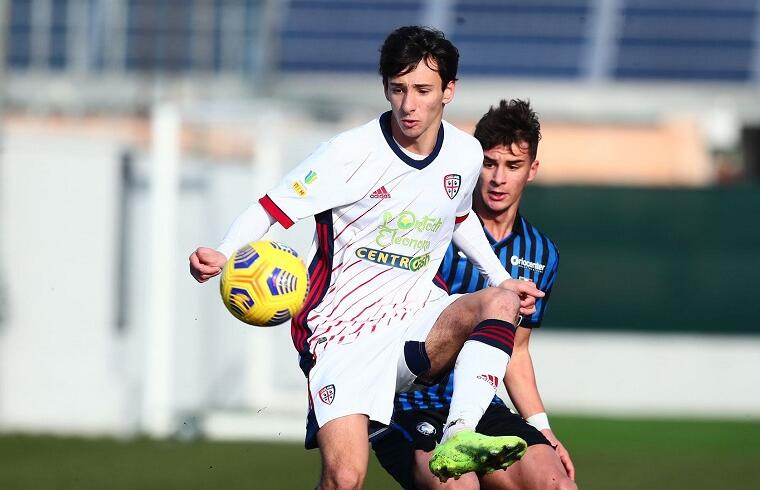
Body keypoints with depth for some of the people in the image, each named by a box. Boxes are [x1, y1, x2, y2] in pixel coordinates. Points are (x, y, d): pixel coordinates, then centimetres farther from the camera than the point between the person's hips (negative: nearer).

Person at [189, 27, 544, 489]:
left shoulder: (465, 155, 5)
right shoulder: (351, 153, -12)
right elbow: (269, 209, -12)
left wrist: (501, 278, 20)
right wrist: (222, 256, -29)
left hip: (414, 316, 5)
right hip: (344, 326, -5)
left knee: (503, 300, -26)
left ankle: (459, 439, -35)